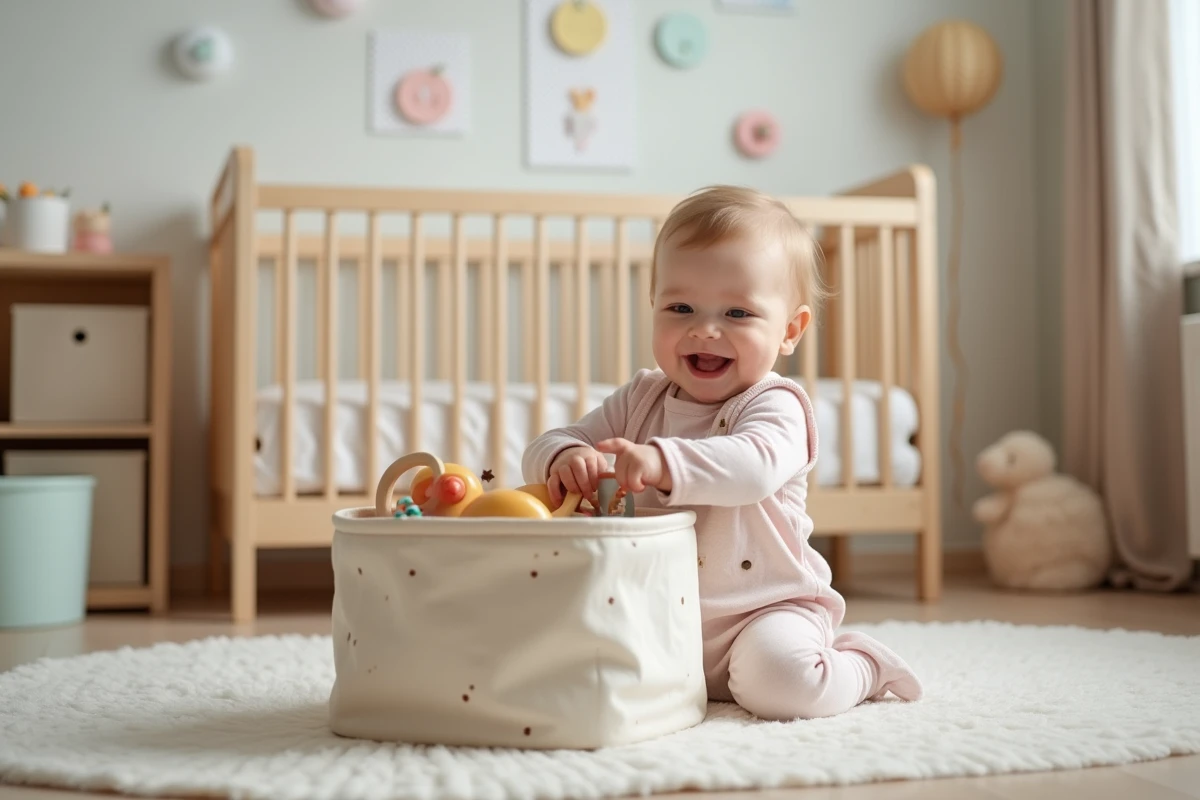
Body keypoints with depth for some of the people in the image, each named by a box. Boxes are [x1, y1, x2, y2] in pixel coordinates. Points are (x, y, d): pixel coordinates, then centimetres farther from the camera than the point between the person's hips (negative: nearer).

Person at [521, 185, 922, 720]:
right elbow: (545, 448, 0)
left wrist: (663, 462, -53)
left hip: (762, 609, -5)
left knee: (778, 681, -31)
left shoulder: (775, 406, -13)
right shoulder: (640, 399, 5)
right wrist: (564, 458, -25)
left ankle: (860, 666, 4)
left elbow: (755, 466, -36)